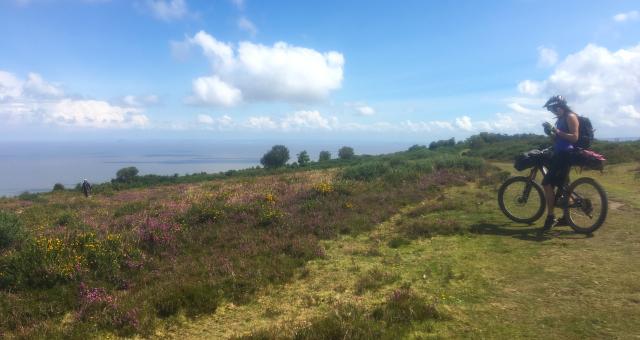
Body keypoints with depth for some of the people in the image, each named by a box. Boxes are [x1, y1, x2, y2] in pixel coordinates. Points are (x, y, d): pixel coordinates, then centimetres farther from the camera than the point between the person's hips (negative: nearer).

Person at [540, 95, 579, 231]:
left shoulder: (570, 117, -9)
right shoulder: (561, 119, 19)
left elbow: (574, 137, -18)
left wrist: (557, 131, -21)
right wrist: (550, 132, 2)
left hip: (565, 155, -10)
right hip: (559, 154, 10)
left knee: (547, 184, -14)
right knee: (561, 185, 13)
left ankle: (550, 217, -9)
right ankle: (565, 217, 21)